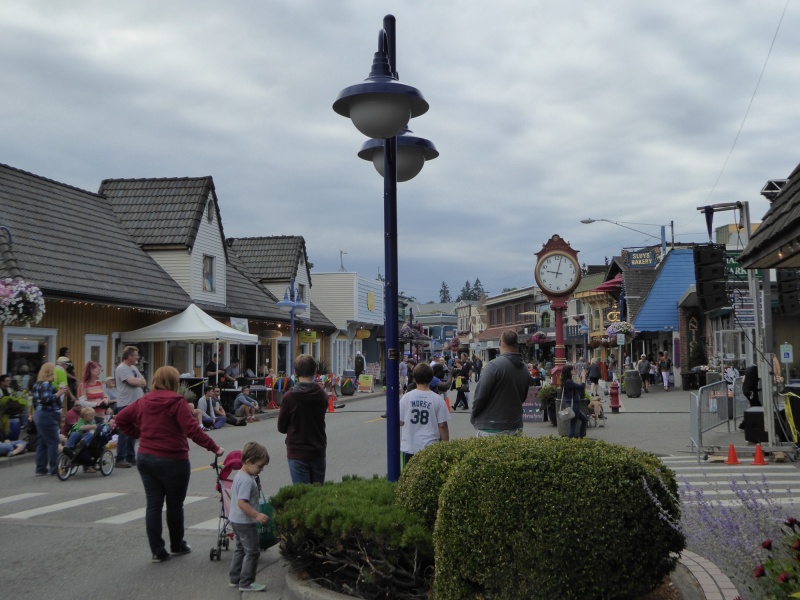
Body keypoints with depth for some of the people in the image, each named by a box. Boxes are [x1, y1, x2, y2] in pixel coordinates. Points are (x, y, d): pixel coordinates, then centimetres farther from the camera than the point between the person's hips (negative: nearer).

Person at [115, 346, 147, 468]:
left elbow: (144, 382, 12)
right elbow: (133, 382, -21)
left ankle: (131, 457, 19)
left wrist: (137, 381, -7)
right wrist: (140, 381, 0)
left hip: (136, 404, 8)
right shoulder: (121, 368, -10)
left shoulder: (133, 368, 17)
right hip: (125, 405, -8)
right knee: (124, 433, -5)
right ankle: (120, 459, 0)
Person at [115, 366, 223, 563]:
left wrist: (139, 435, 17)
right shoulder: (176, 402, -13)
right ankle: (177, 546, 27)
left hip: (145, 458, 5)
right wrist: (214, 448, -17)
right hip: (172, 460, -5)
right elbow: (192, 430, -21)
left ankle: (158, 551, 10)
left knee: (153, 505, 8)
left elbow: (121, 419, 15)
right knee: (174, 505, 12)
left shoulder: (143, 401, 7)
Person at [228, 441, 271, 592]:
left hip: (236, 520, 10)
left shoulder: (239, 475, 8)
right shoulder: (247, 480, -24)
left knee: (241, 549, 20)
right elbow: (242, 502, -30)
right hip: (245, 522, -10)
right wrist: (257, 515, -32)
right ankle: (246, 583, 4)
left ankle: (235, 579, 27)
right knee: (252, 552, -1)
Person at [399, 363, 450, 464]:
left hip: (409, 447, 1)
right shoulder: (438, 399, -6)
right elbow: (442, 425, -5)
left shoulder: (406, 398, -4)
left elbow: (400, 422, 2)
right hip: (430, 448, -1)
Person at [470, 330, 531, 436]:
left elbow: (480, 395, -14)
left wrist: (473, 417, 0)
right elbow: (523, 397, 14)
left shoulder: (493, 365, -16)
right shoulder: (525, 369, 6)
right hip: (516, 428, 6)